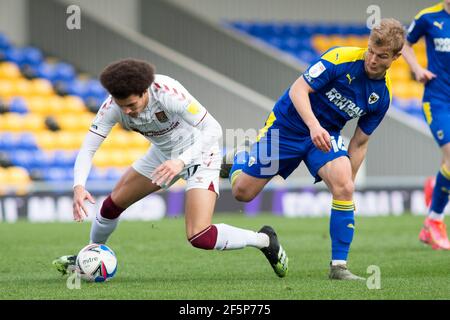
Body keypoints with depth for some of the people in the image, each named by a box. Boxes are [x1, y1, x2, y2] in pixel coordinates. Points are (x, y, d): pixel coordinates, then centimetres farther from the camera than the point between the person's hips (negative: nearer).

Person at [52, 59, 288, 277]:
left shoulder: (167, 92, -37)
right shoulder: (112, 106, -22)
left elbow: (213, 129, -36)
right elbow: (88, 148, -20)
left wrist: (181, 161, -49)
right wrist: (79, 186, -38)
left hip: (199, 153, -6)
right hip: (163, 153, 6)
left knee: (200, 238, -20)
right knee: (112, 204, 10)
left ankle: (264, 240, 3)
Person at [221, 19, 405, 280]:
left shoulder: (382, 96, -7)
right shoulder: (341, 58, -23)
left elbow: (360, 143, 2)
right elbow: (298, 90, -24)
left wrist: (348, 186, -1)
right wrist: (314, 126, -39)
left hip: (326, 134, 3)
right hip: (287, 124, -3)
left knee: (344, 188, -24)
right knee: (242, 192, 2)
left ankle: (339, 266, -16)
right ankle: (239, 157, 39)